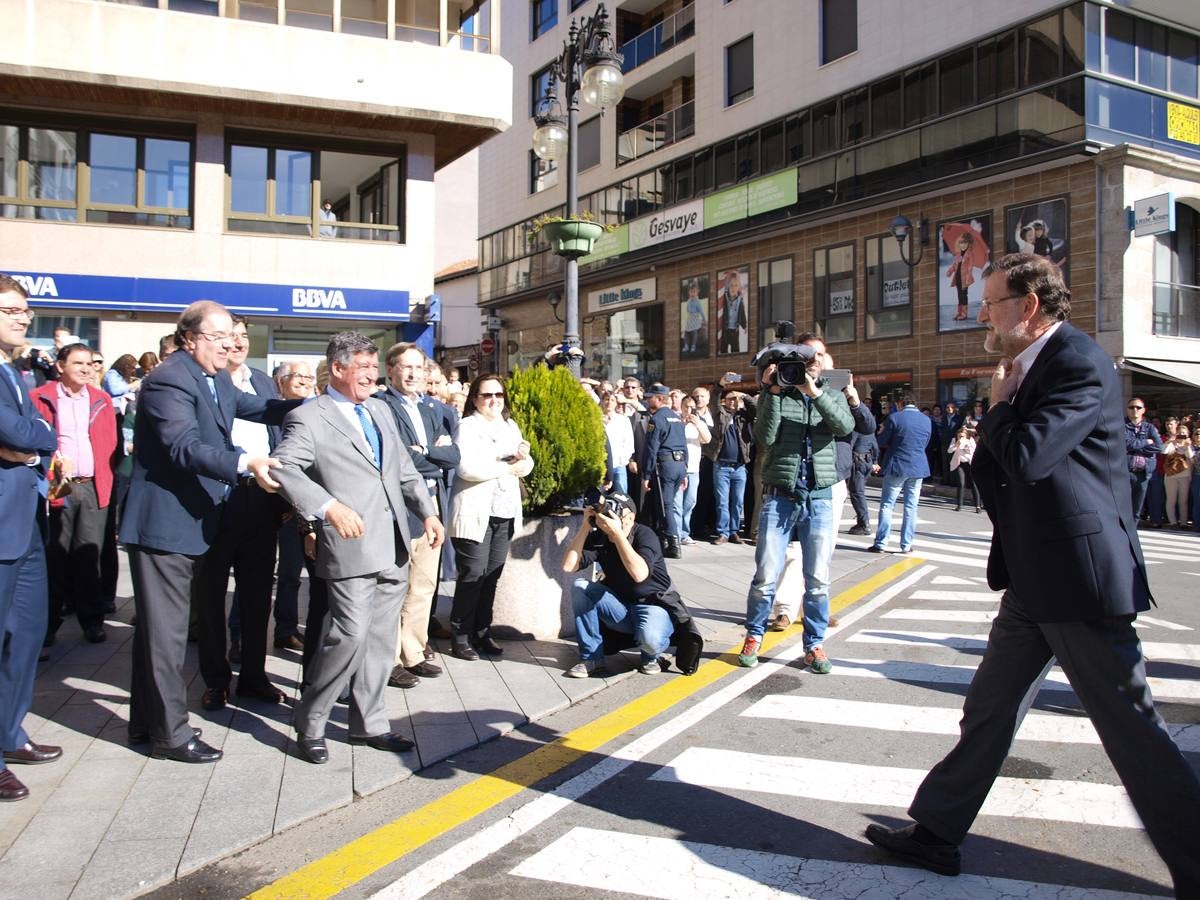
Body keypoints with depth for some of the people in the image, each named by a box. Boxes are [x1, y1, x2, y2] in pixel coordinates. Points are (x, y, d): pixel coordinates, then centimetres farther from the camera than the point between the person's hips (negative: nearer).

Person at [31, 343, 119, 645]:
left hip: (94, 488, 2)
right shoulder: (40, 398, 2)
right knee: (54, 557, 3)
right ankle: (48, 622, 13)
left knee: (89, 556, 5)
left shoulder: (101, 399, 12)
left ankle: (92, 620, 12)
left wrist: (107, 481, 3)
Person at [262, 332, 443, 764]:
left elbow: (405, 470, 21)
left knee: (380, 640, 12)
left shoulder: (381, 411, 18)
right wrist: (330, 506, -32)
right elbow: (284, 468, -20)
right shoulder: (307, 417, -5)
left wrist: (427, 512, 9)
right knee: (350, 635, -11)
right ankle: (309, 724, 10)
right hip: (351, 547, -7)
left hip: (394, 549, 7)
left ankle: (369, 723, 25)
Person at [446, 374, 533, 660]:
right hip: (475, 514, -6)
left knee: (491, 576, 8)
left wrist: (524, 456, -11)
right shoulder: (468, 426, -5)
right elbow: (467, 468, -19)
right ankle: (460, 637, 6)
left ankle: (481, 633, 19)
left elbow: (526, 466, 13)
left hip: (505, 513, 6)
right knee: (473, 575, -5)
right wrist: (508, 467, -12)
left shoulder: (510, 426, 15)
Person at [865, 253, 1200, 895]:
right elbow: (995, 468, 21)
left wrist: (999, 405, -10)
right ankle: (936, 832, 23)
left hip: (1080, 579, -10)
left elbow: (1025, 456, -27)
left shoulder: (1081, 364, -15)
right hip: (1034, 580, 10)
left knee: (1131, 729, 2)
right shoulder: (1030, 369, 15)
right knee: (988, 710, 13)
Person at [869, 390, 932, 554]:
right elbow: (925, 444, 15)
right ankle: (906, 545, 11)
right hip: (918, 468, 4)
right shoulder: (926, 420, 4)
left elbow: (881, 442, -3)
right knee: (911, 507, 9)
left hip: (896, 466, -4)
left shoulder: (894, 417, -11)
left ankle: (880, 543, 2)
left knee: (886, 505, 3)